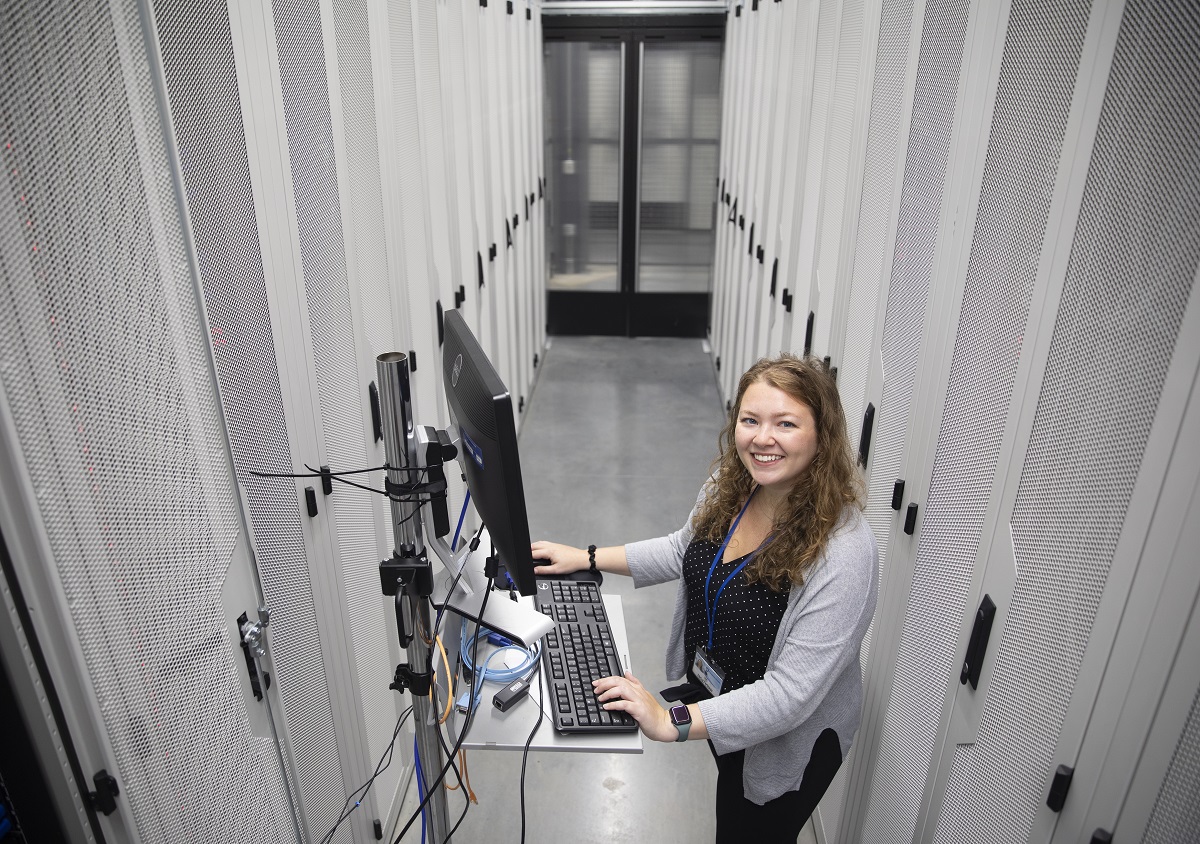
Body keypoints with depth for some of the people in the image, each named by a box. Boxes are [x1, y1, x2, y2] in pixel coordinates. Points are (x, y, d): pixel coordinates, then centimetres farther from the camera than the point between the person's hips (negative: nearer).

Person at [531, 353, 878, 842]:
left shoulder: (842, 554, -35)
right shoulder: (729, 487, -13)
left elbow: (790, 695, -34)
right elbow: (685, 550, 7)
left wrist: (672, 723, -36)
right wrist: (587, 558, 2)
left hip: (786, 742, -6)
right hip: (713, 692, 7)